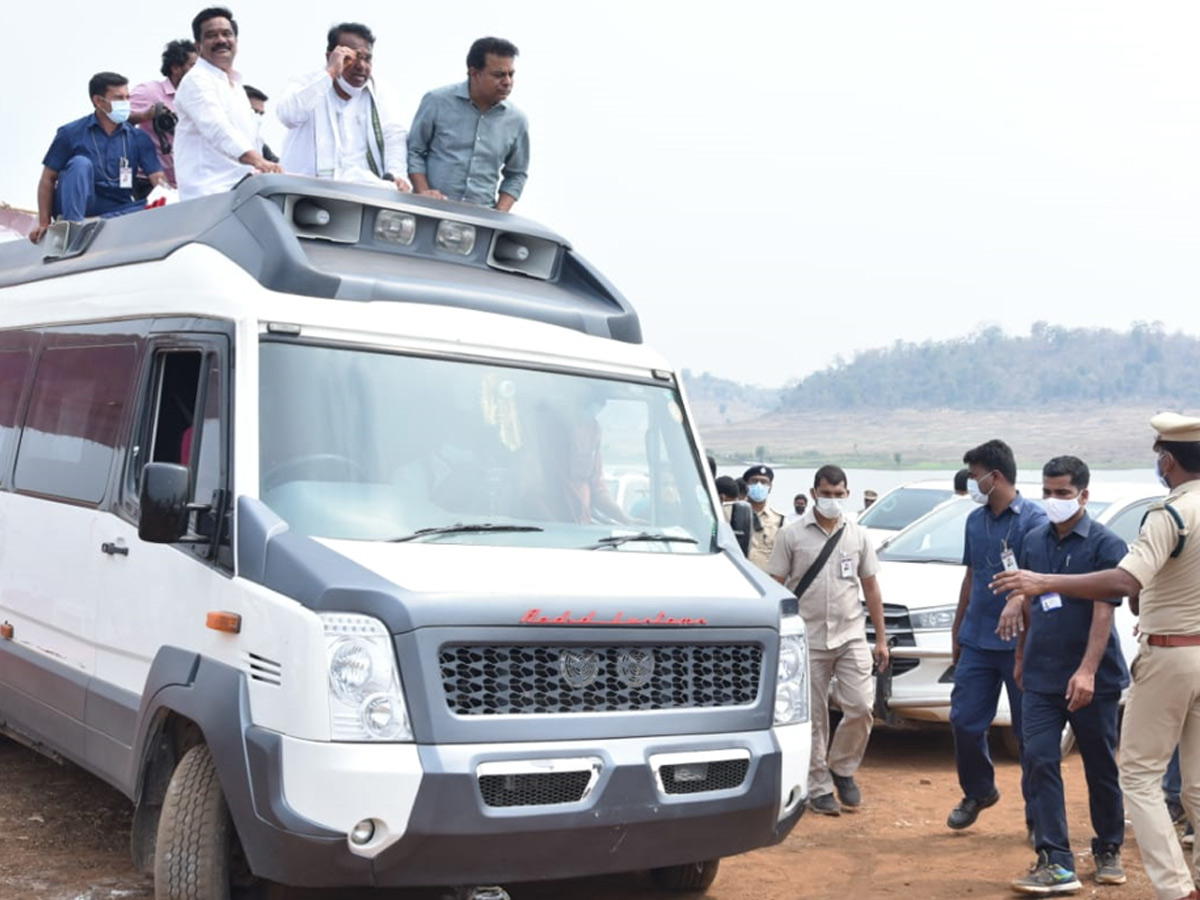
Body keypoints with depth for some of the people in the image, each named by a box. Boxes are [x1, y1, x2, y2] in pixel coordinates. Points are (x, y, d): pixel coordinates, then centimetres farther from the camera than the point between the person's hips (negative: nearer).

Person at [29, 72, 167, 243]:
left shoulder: (138, 138, 5)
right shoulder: (71, 133, 0)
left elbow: (158, 179, -5)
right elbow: (48, 179, 0)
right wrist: (44, 223, -9)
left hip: (116, 211, 2)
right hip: (75, 205, -2)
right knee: (81, 163, -27)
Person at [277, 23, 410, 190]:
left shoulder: (378, 94, 15)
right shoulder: (307, 86, 8)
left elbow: (394, 136, 5)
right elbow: (287, 115, -14)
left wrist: (396, 175, -16)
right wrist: (330, 72, -13)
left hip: (363, 185, 4)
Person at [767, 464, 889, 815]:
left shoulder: (858, 536, 8)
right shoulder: (792, 535, -1)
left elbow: (871, 588, 12)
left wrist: (881, 639, 9)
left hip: (851, 636, 2)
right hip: (808, 639, -2)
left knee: (861, 707, -8)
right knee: (814, 718, 3)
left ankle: (842, 769, 16)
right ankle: (819, 788, 15)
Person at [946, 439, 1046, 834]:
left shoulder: (1033, 520, -10)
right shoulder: (975, 520, 12)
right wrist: (957, 632, 21)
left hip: (1019, 643, -6)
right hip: (977, 640, 6)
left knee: (1029, 730, 2)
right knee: (964, 720, 7)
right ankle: (977, 792, 28)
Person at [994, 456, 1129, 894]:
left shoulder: (1105, 544, -9)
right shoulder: (1034, 541, 8)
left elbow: (1104, 610, -16)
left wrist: (1087, 670, -24)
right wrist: (1021, 656, 19)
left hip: (1092, 681, -4)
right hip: (1041, 678, 4)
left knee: (1101, 769, 9)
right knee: (1041, 762, -5)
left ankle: (1108, 852, 27)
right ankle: (1055, 862, -3)